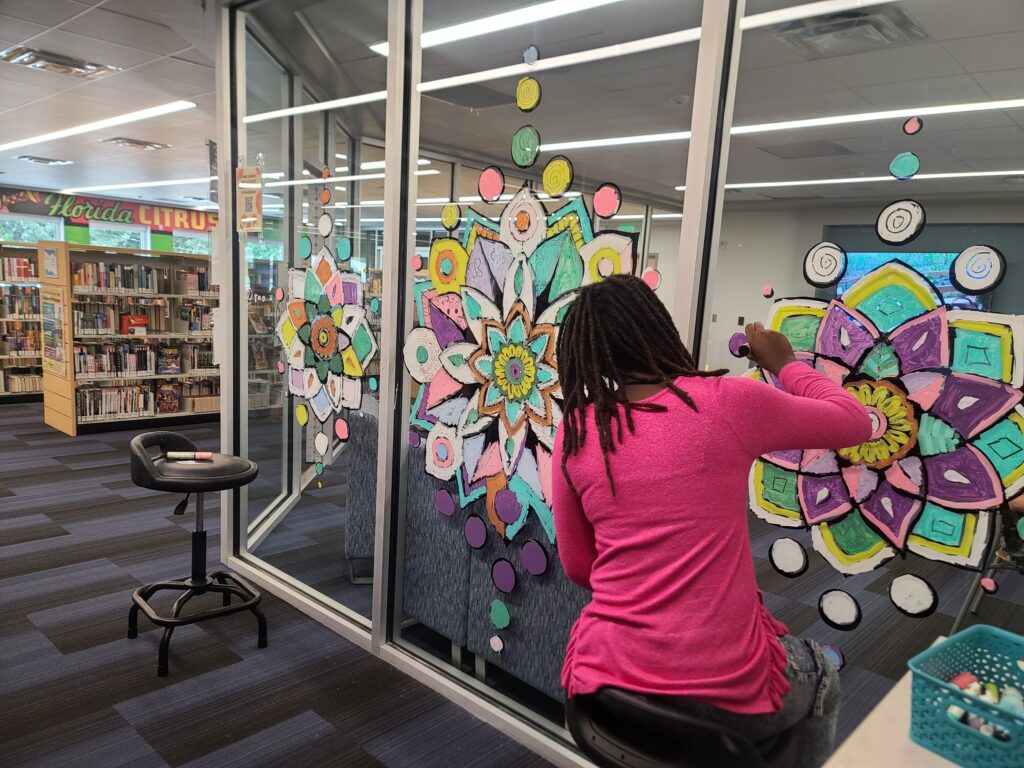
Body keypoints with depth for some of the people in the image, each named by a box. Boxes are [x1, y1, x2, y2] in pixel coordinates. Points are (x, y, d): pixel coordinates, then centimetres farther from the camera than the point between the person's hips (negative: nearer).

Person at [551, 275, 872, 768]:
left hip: (605, 680, 4)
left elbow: (578, 567, 8)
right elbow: (855, 423, 7)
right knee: (820, 679, 32)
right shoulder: (728, 403, -11)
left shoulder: (574, 432, -3)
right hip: (723, 690, -3)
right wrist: (785, 365, 20)